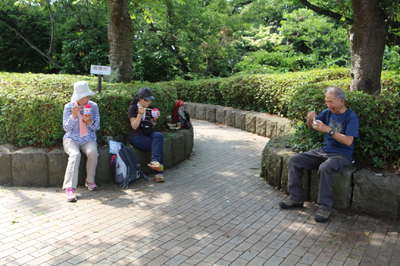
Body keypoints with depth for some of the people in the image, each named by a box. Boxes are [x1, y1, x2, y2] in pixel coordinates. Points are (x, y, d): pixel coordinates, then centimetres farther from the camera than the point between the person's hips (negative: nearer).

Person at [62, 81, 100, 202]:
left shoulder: (93, 106, 0)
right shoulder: (68, 107, -4)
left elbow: (96, 127, 2)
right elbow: (66, 128, -8)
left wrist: (90, 122, -20)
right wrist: (73, 116, -24)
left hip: (88, 139, 2)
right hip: (71, 139, -1)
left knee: (92, 152, -31)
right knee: (75, 154, -33)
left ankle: (90, 181, -10)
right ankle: (70, 188, -39)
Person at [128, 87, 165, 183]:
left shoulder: (149, 109, 13)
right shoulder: (133, 108, -3)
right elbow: (134, 126, -10)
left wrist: (154, 119, -2)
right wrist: (140, 114, -21)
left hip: (149, 134, 5)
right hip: (137, 136, -5)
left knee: (158, 136, -27)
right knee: (158, 146, -25)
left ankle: (155, 162, -31)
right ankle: (159, 173, -26)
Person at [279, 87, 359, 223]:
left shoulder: (351, 117, -12)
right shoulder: (328, 112, 5)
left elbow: (348, 141, -22)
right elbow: (311, 126, 13)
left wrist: (328, 130, -28)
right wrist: (310, 119, -12)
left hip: (342, 155, -7)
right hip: (323, 151, 7)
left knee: (324, 168, -38)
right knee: (294, 161, -7)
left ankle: (325, 206, -24)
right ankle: (296, 199, -4)